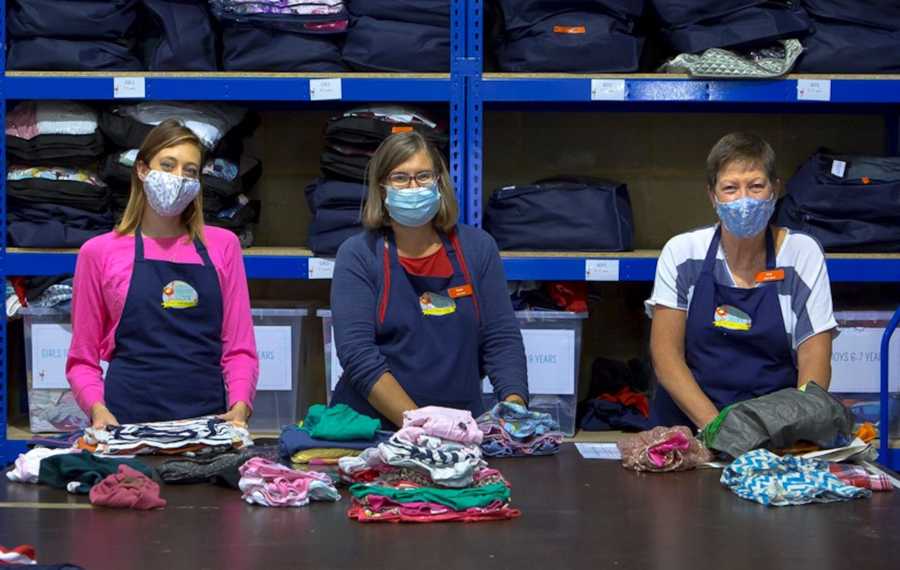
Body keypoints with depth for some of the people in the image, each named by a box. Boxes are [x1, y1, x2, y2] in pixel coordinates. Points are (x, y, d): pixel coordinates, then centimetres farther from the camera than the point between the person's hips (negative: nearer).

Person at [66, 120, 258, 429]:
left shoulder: (222, 245, 13)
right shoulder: (100, 252, 9)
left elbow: (239, 348, 11)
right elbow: (82, 359, 9)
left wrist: (239, 408, -7)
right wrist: (98, 410, -9)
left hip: (208, 420, 1)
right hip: (127, 420, -1)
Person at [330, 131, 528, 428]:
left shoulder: (477, 248, 10)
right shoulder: (357, 255, 2)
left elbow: (501, 339, 7)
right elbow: (357, 353, -8)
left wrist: (514, 409, -11)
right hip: (370, 428, -1)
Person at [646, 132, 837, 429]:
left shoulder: (802, 253, 5)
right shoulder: (682, 252, 5)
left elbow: (814, 359, 1)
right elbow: (665, 353, -1)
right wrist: (715, 425, -16)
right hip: (688, 423, 0)